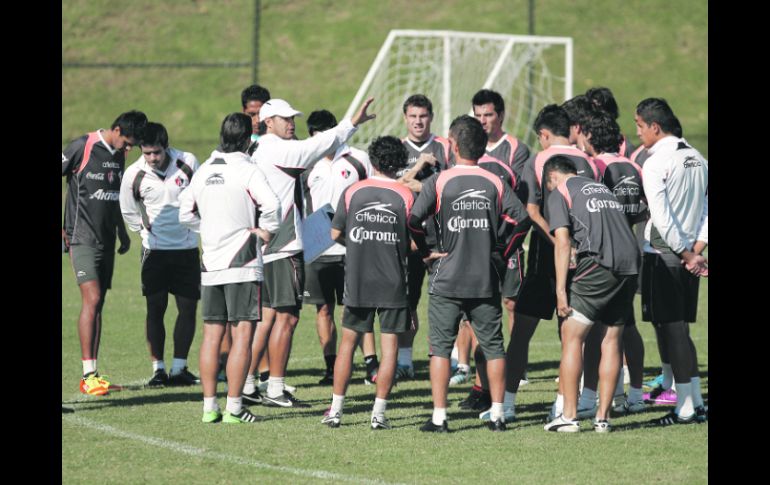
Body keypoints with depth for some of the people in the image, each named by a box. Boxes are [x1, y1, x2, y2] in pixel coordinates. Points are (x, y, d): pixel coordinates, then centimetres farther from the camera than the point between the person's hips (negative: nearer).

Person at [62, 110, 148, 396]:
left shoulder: (118, 155, 11)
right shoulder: (82, 147, -11)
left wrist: (122, 231, 27)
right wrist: (61, 228, -9)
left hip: (106, 240, 7)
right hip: (82, 239, -7)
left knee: (98, 304, 7)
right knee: (92, 298, -16)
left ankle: (93, 374, 10)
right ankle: (88, 375, -18)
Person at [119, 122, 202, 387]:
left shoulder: (187, 162, -8)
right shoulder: (134, 175, -9)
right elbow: (129, 213, 8)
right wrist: (147, 231, 7)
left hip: (187, 248, 1)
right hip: (155, 250, -1)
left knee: (188, 307, 0)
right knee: (155, 308, -4)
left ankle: (179, 368, 6)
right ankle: (158, 369, 3)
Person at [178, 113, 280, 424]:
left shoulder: (204, 171, 9)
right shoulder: (246, 170, -10)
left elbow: (186, 213, 15)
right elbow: (271, 205, -24)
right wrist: (267, 230, -8)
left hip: (210, 266, 6)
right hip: (242, 264, -6)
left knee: (212, 334, 9)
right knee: (242, 335, -5)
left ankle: (209, 406, 9)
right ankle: (234, 408, -9)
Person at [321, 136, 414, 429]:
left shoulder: (353, 192, -2)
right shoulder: (405, 196, -6)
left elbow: (336, 233, 5)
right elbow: (414, 242, -4)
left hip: (357, 283, 2)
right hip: (393, 284, -2)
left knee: (348, 342, 11)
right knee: (389, 347, 3)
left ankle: (336, 409, 11)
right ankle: (379, 413, 0)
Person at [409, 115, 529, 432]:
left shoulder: (439, 182, -5)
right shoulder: (495, 183, 1)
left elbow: (413, 219, -16)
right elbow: (520, 219, -9)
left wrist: (426, 252, -1)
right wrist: (501, 254, 3)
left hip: (447, 280, -2)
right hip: (486, 281, 2)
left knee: (441, 347, 3)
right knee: (493, 346, 9)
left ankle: (439, 417, -1)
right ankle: (497, 414, 8)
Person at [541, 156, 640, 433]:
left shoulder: (559, 193, 7)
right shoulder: (601, 187, 28)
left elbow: (562, 243, -3)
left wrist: (560, 290, -5)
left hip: (599, 265, -6)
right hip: (630, 264, 6)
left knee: (571, 336, 0)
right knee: (611, 340, 11)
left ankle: (569, 416, -4)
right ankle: (603, 417, 9)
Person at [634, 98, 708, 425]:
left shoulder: (655, 164, -13)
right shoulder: (697, 159, 10)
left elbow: (662, 218, -19)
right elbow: (705, 209, 10)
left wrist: (687, 255, -11)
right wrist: (696, 249, 4)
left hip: (663, 257, -7)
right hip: (689, 258, 7)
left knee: (670, 330, -3)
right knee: (679, 330, 13)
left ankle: (685, 409, -4)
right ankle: (695, 403, 13)